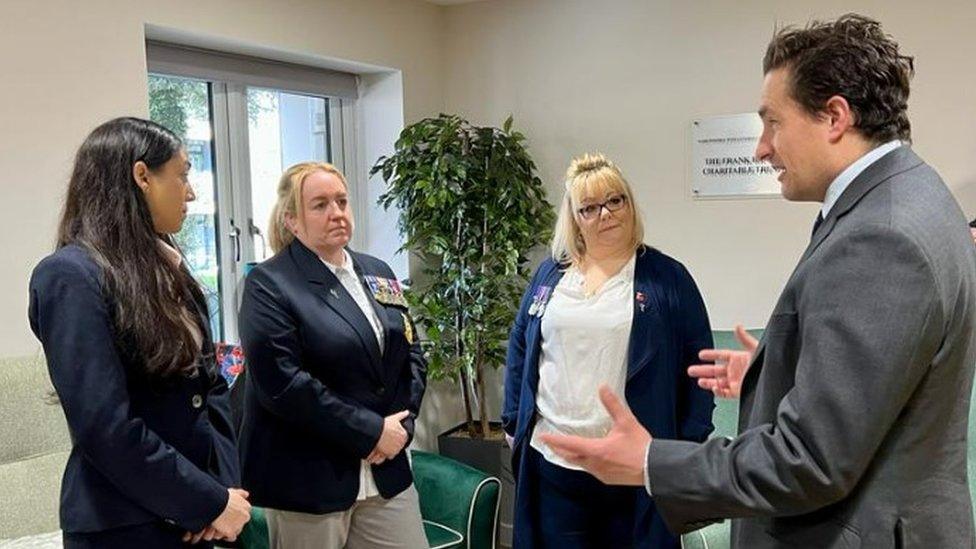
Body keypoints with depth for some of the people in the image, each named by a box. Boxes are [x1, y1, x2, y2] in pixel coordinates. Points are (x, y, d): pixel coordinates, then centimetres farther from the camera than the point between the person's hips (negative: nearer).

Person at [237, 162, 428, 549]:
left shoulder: (377, 272, 11)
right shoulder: (268, 285, -9)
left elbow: (412, 354, 13)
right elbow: (282, 384, -19)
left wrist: (401, 424, -4)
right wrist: (371, 432, -16)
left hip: (386, 470, 6)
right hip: (308, 478, -5)